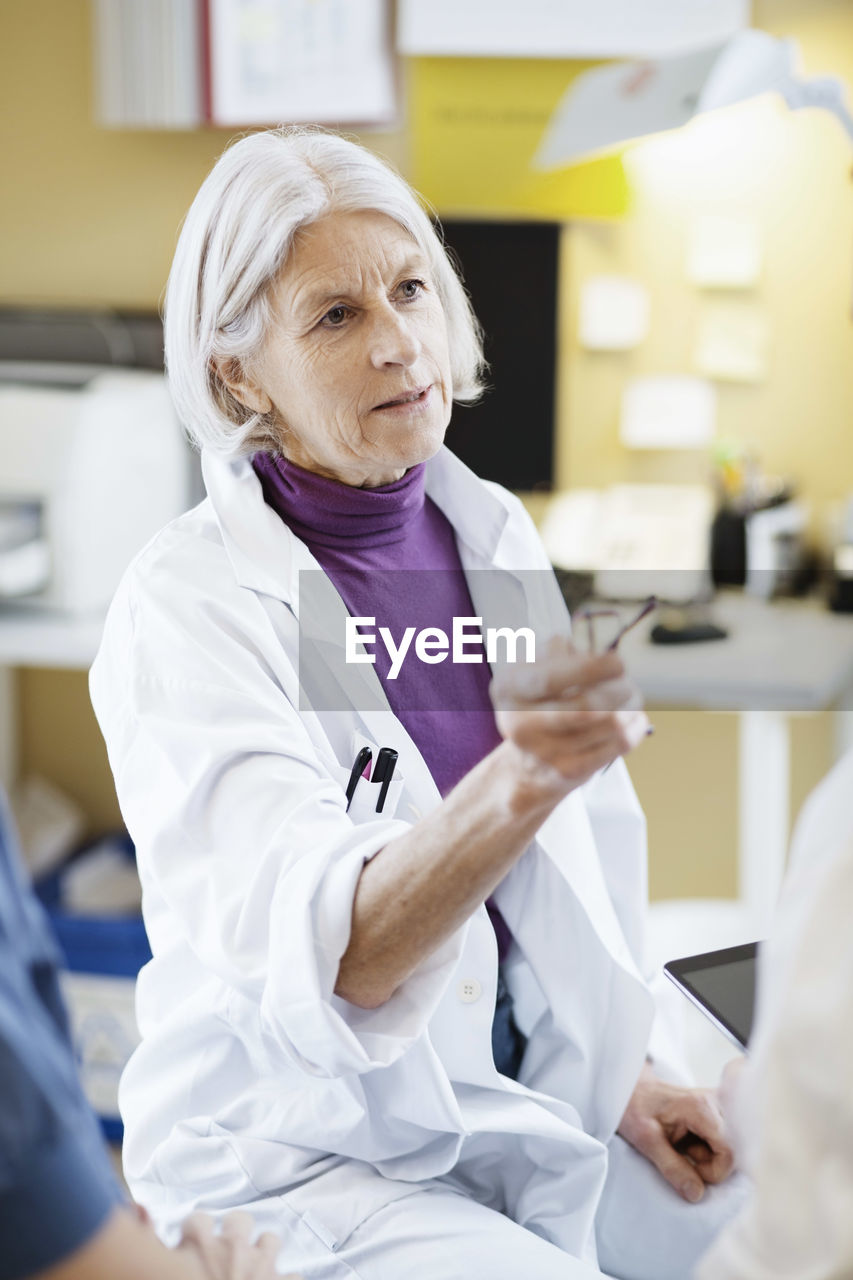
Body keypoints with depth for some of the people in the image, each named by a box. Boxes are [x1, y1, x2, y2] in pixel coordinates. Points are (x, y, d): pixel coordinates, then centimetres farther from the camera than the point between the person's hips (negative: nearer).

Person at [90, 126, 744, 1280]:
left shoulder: (494, 532, 2)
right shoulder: (185, 607, -18)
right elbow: (325, 953, -30)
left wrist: (626, 1069, 7)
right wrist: (518, 780, -46)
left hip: (527, 1099, 6)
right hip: (294, 1156, -6)